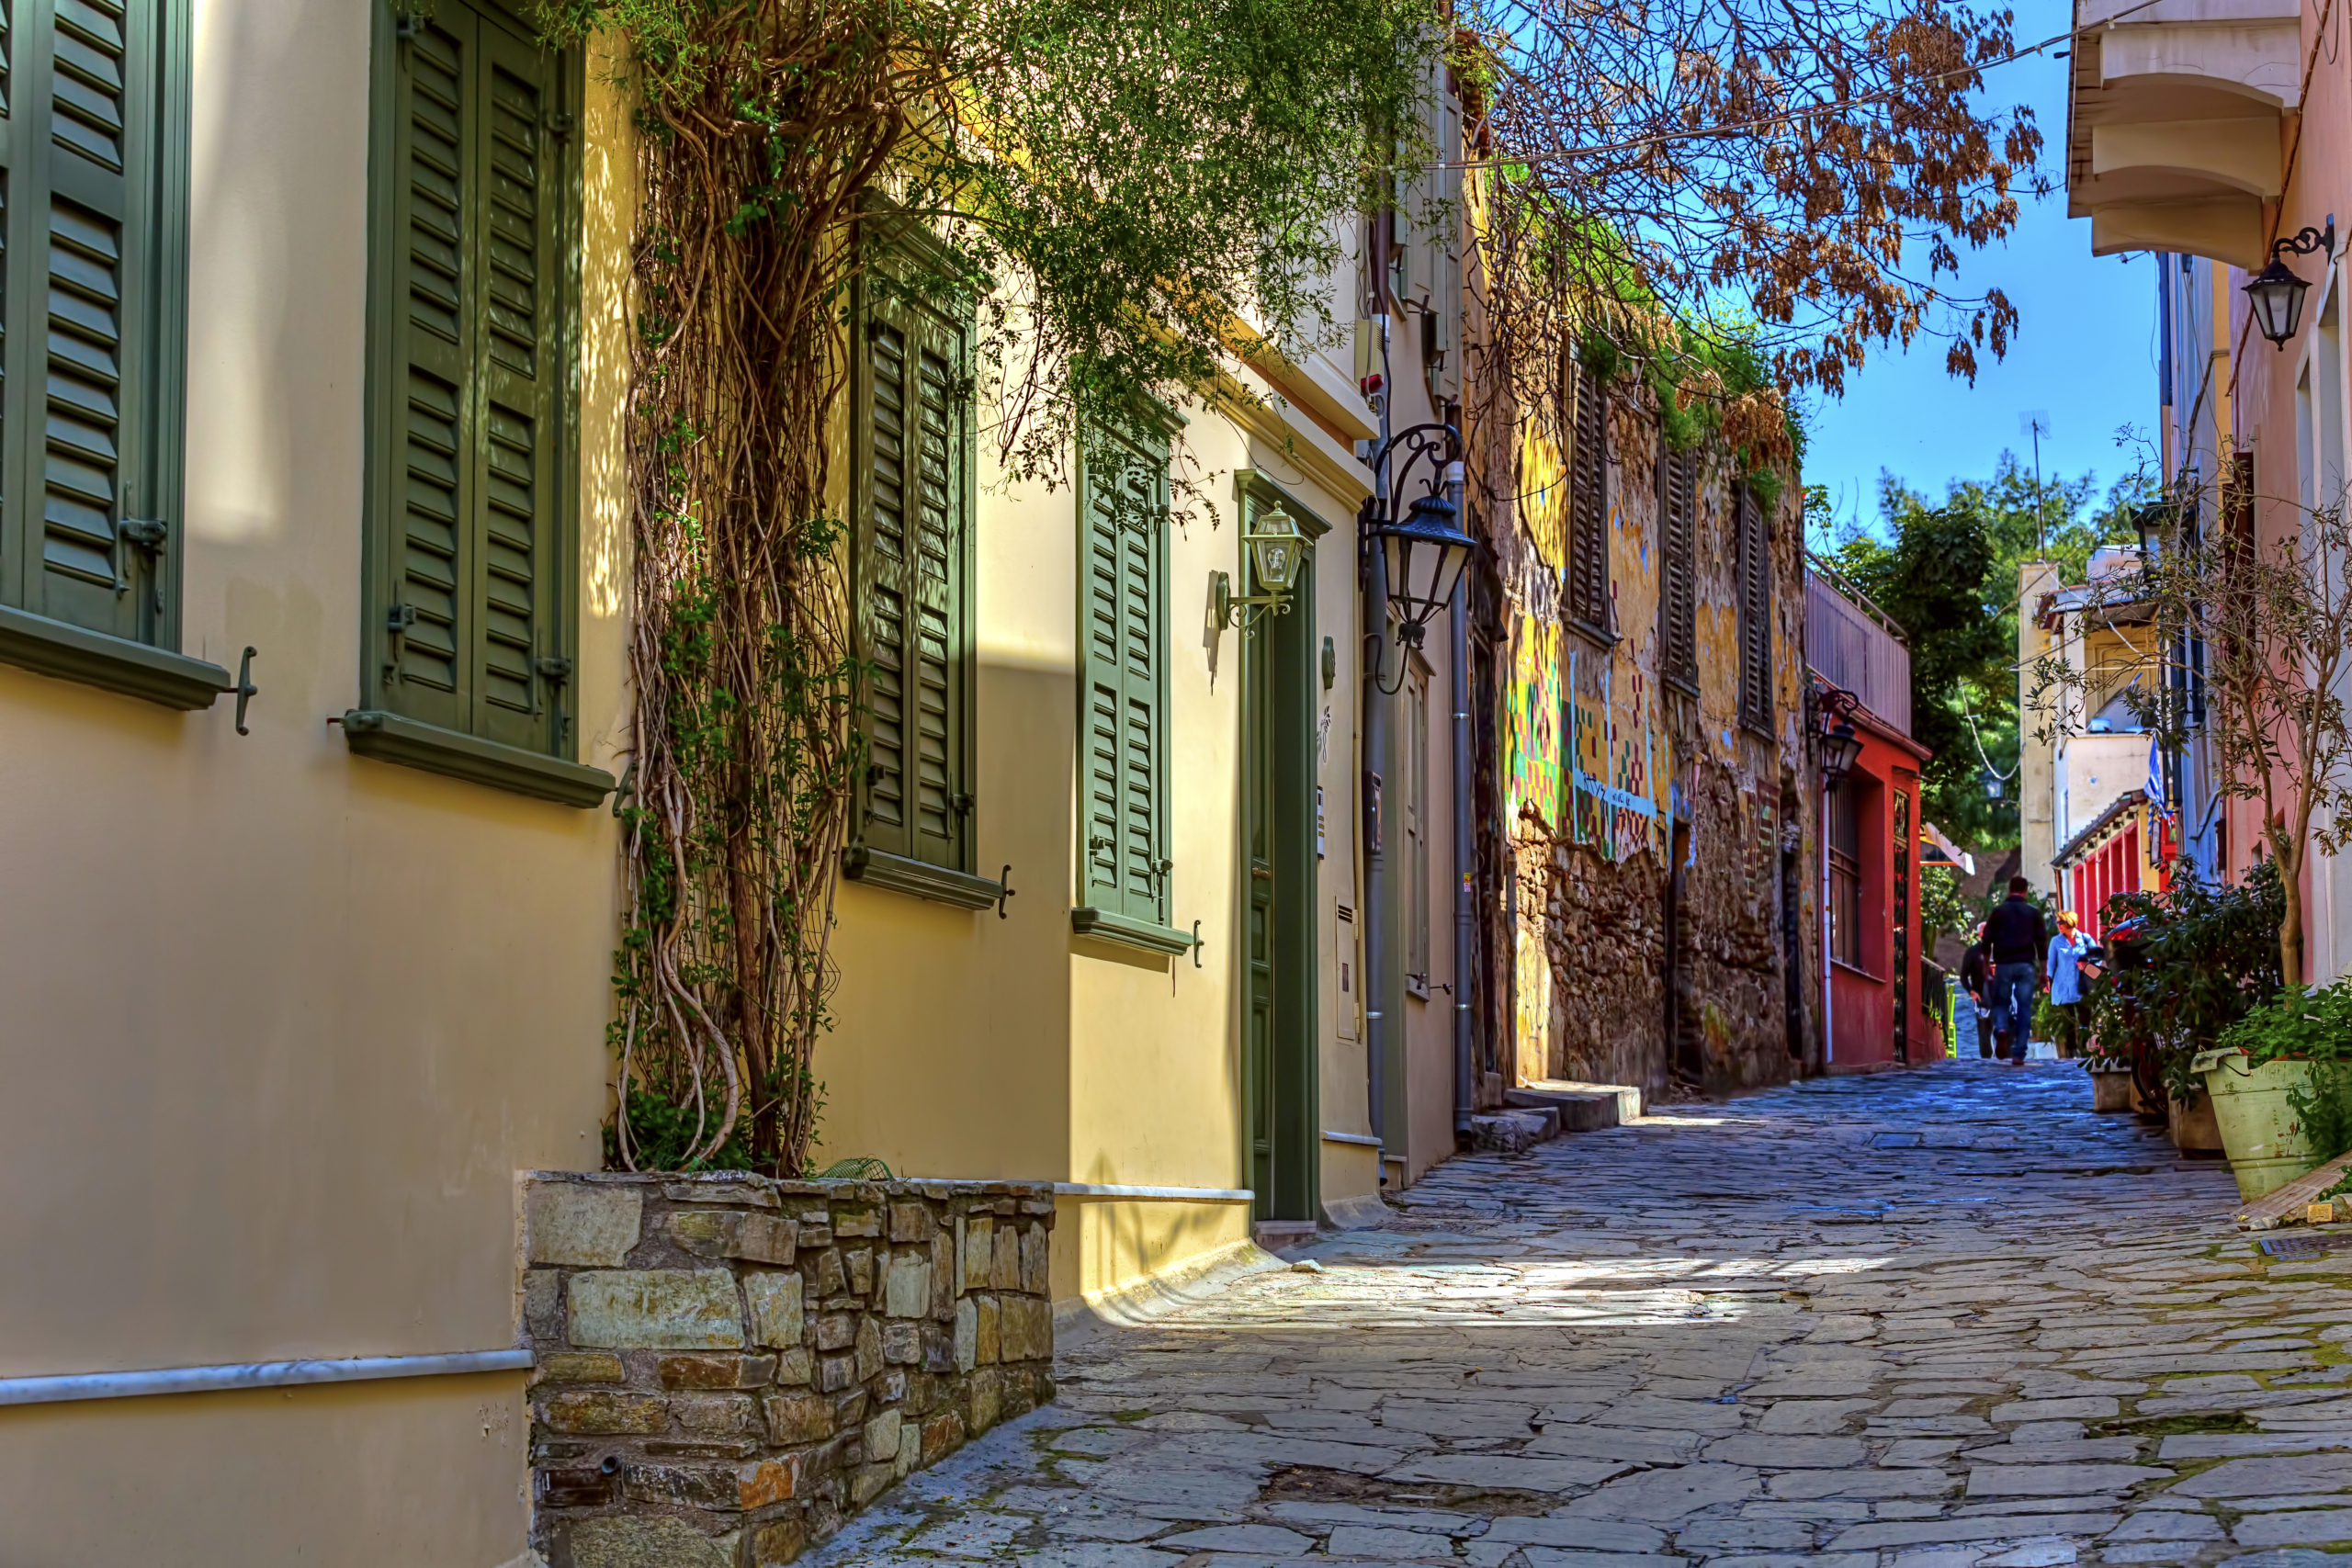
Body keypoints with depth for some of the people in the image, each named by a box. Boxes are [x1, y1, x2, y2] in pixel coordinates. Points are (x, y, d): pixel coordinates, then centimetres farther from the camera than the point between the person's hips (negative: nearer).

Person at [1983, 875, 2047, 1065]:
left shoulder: (1998, 912, 6)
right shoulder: (2033, 912, 6)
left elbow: (1987, 940, 4)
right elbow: (2041, 942, 4)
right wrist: (2043, 971, 8)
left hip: (2003, 964, 0)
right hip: (2026, 965, 0)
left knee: (2001, 1002, 13)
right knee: (2024, 1009, 2)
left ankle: (2000, 1029, -20)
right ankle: (2019, 1054, -3)